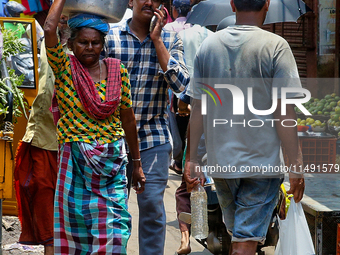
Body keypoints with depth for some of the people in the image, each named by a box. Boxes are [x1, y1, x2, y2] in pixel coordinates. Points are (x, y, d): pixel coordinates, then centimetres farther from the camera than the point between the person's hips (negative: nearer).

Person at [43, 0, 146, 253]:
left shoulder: (118, 71, 4)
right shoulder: (65, 68, -2)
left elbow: (127, 118, 9)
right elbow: (49, 29, -20)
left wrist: (137, 163, 11)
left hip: (113, 161, 2)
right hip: (75, 160, -1)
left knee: (113, 229, -1)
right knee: (75, 225, 5)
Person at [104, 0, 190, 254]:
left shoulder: (170, 40, 5)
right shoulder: (111, 38, 1)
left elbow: (180, 84, -9)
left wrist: (157, 40, -10)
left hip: (154, 137, 0)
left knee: (152, 203, -3)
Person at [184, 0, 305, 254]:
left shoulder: (209, 44, 4)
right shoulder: (275, 46, -9)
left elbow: (197, 109, 4)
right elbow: (284, 113, -12)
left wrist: (191, 159, 10)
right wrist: (297, 166, -7)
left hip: (220, 161, 5)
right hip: (262, 163, -4)